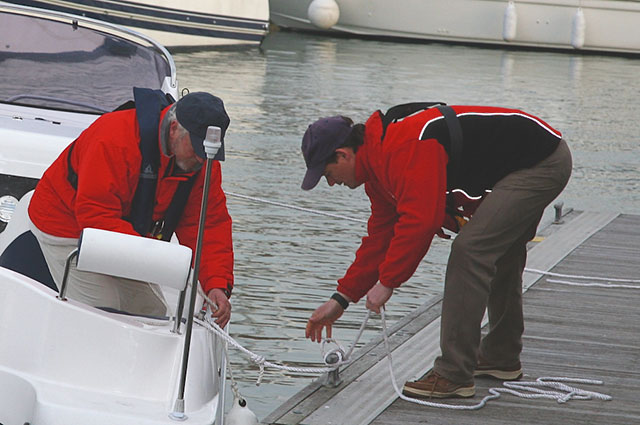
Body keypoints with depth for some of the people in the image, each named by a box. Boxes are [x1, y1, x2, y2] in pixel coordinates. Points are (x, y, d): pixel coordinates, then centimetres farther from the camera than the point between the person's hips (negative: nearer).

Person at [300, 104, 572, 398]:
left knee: (469, 251, -16)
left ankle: (454, 376, -13)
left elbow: (420, 220, -30)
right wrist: (341, 299, 14)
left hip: (543, 163, -11)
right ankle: (501, 358, 42)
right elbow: (380, 235, 16)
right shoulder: (377, 159, 10)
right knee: (499, 257, 24)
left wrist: (387, 281, -21)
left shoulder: (402, 148, -24)